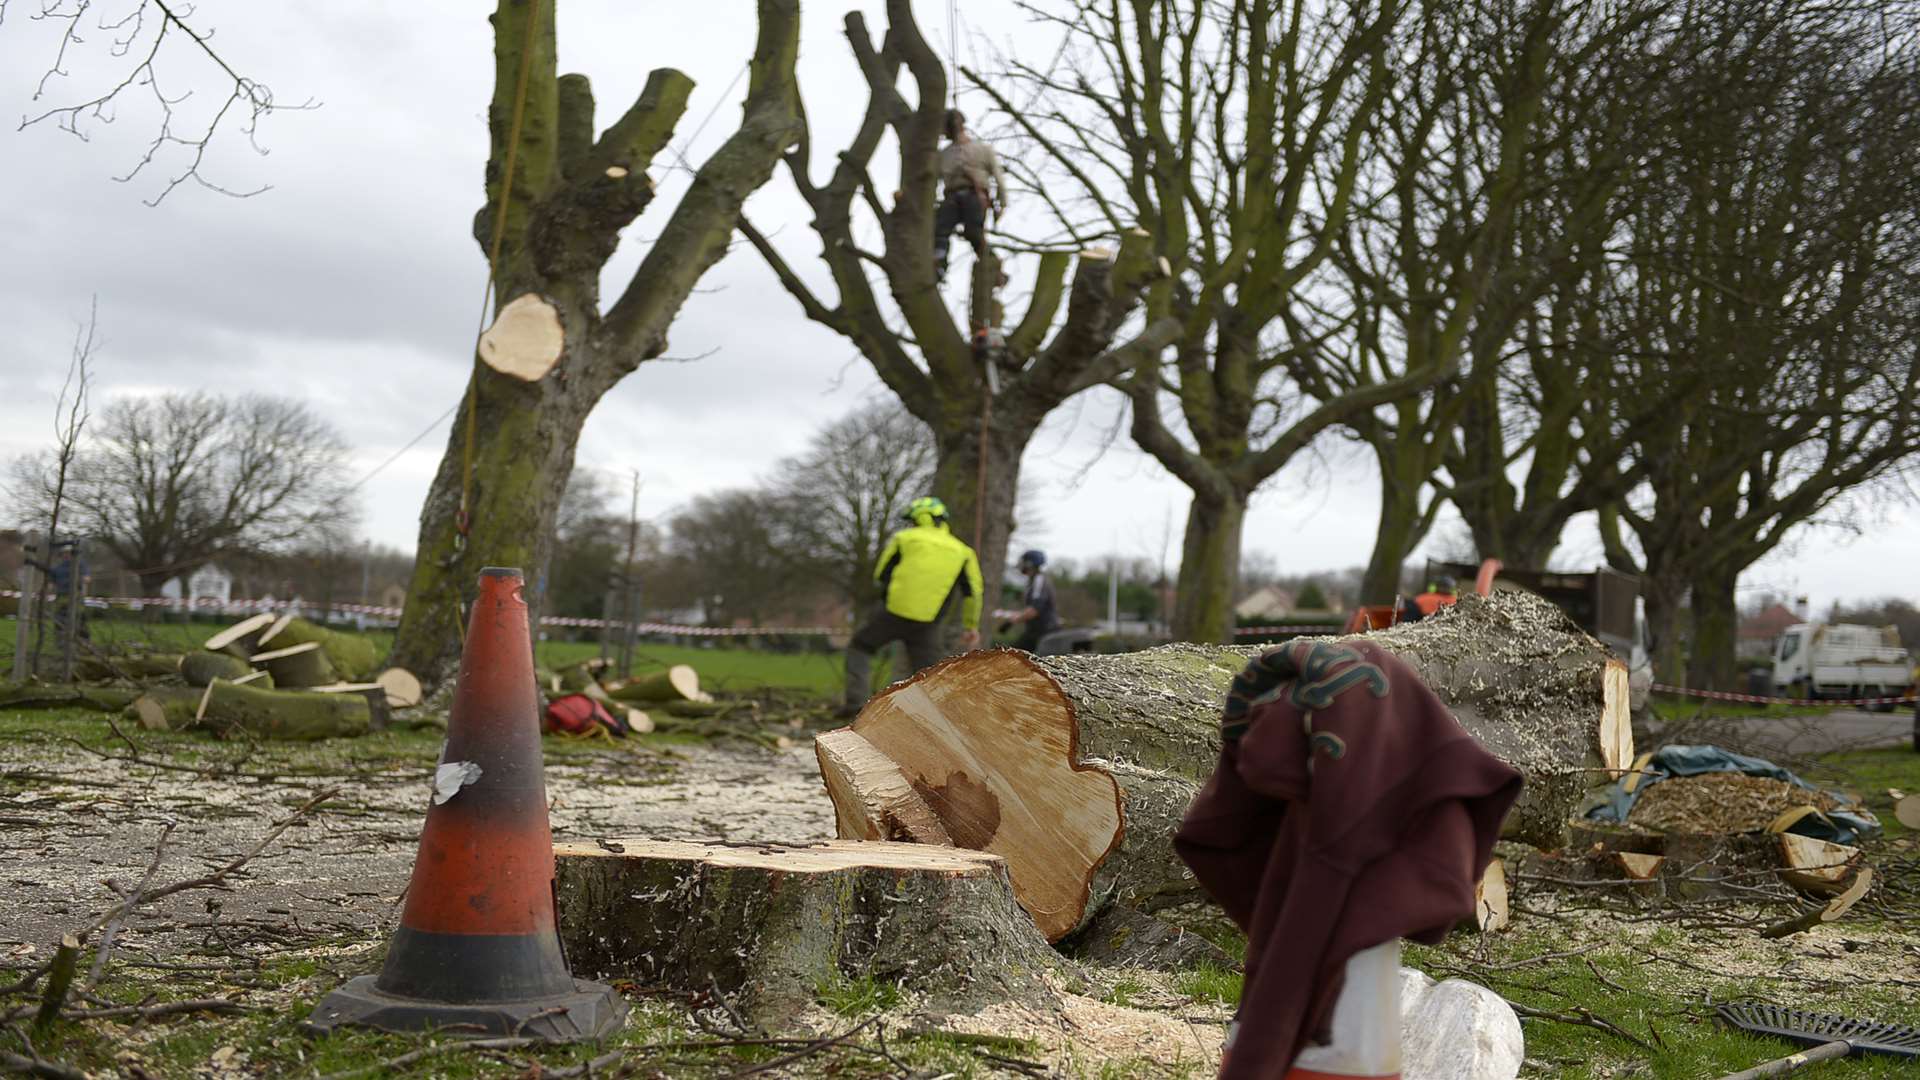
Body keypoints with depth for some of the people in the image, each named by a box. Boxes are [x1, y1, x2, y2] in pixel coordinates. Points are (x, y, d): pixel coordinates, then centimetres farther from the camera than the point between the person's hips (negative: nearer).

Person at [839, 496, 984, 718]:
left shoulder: (904, 538, 3)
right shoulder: (961, 551, 10)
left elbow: (880, 575, 8)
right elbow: (974, 592, 8)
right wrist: (971, 626, 17)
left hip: (895, 612, -2)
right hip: (927, 624, 2)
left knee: (860, 646, 19)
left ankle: (856, 700, 4)